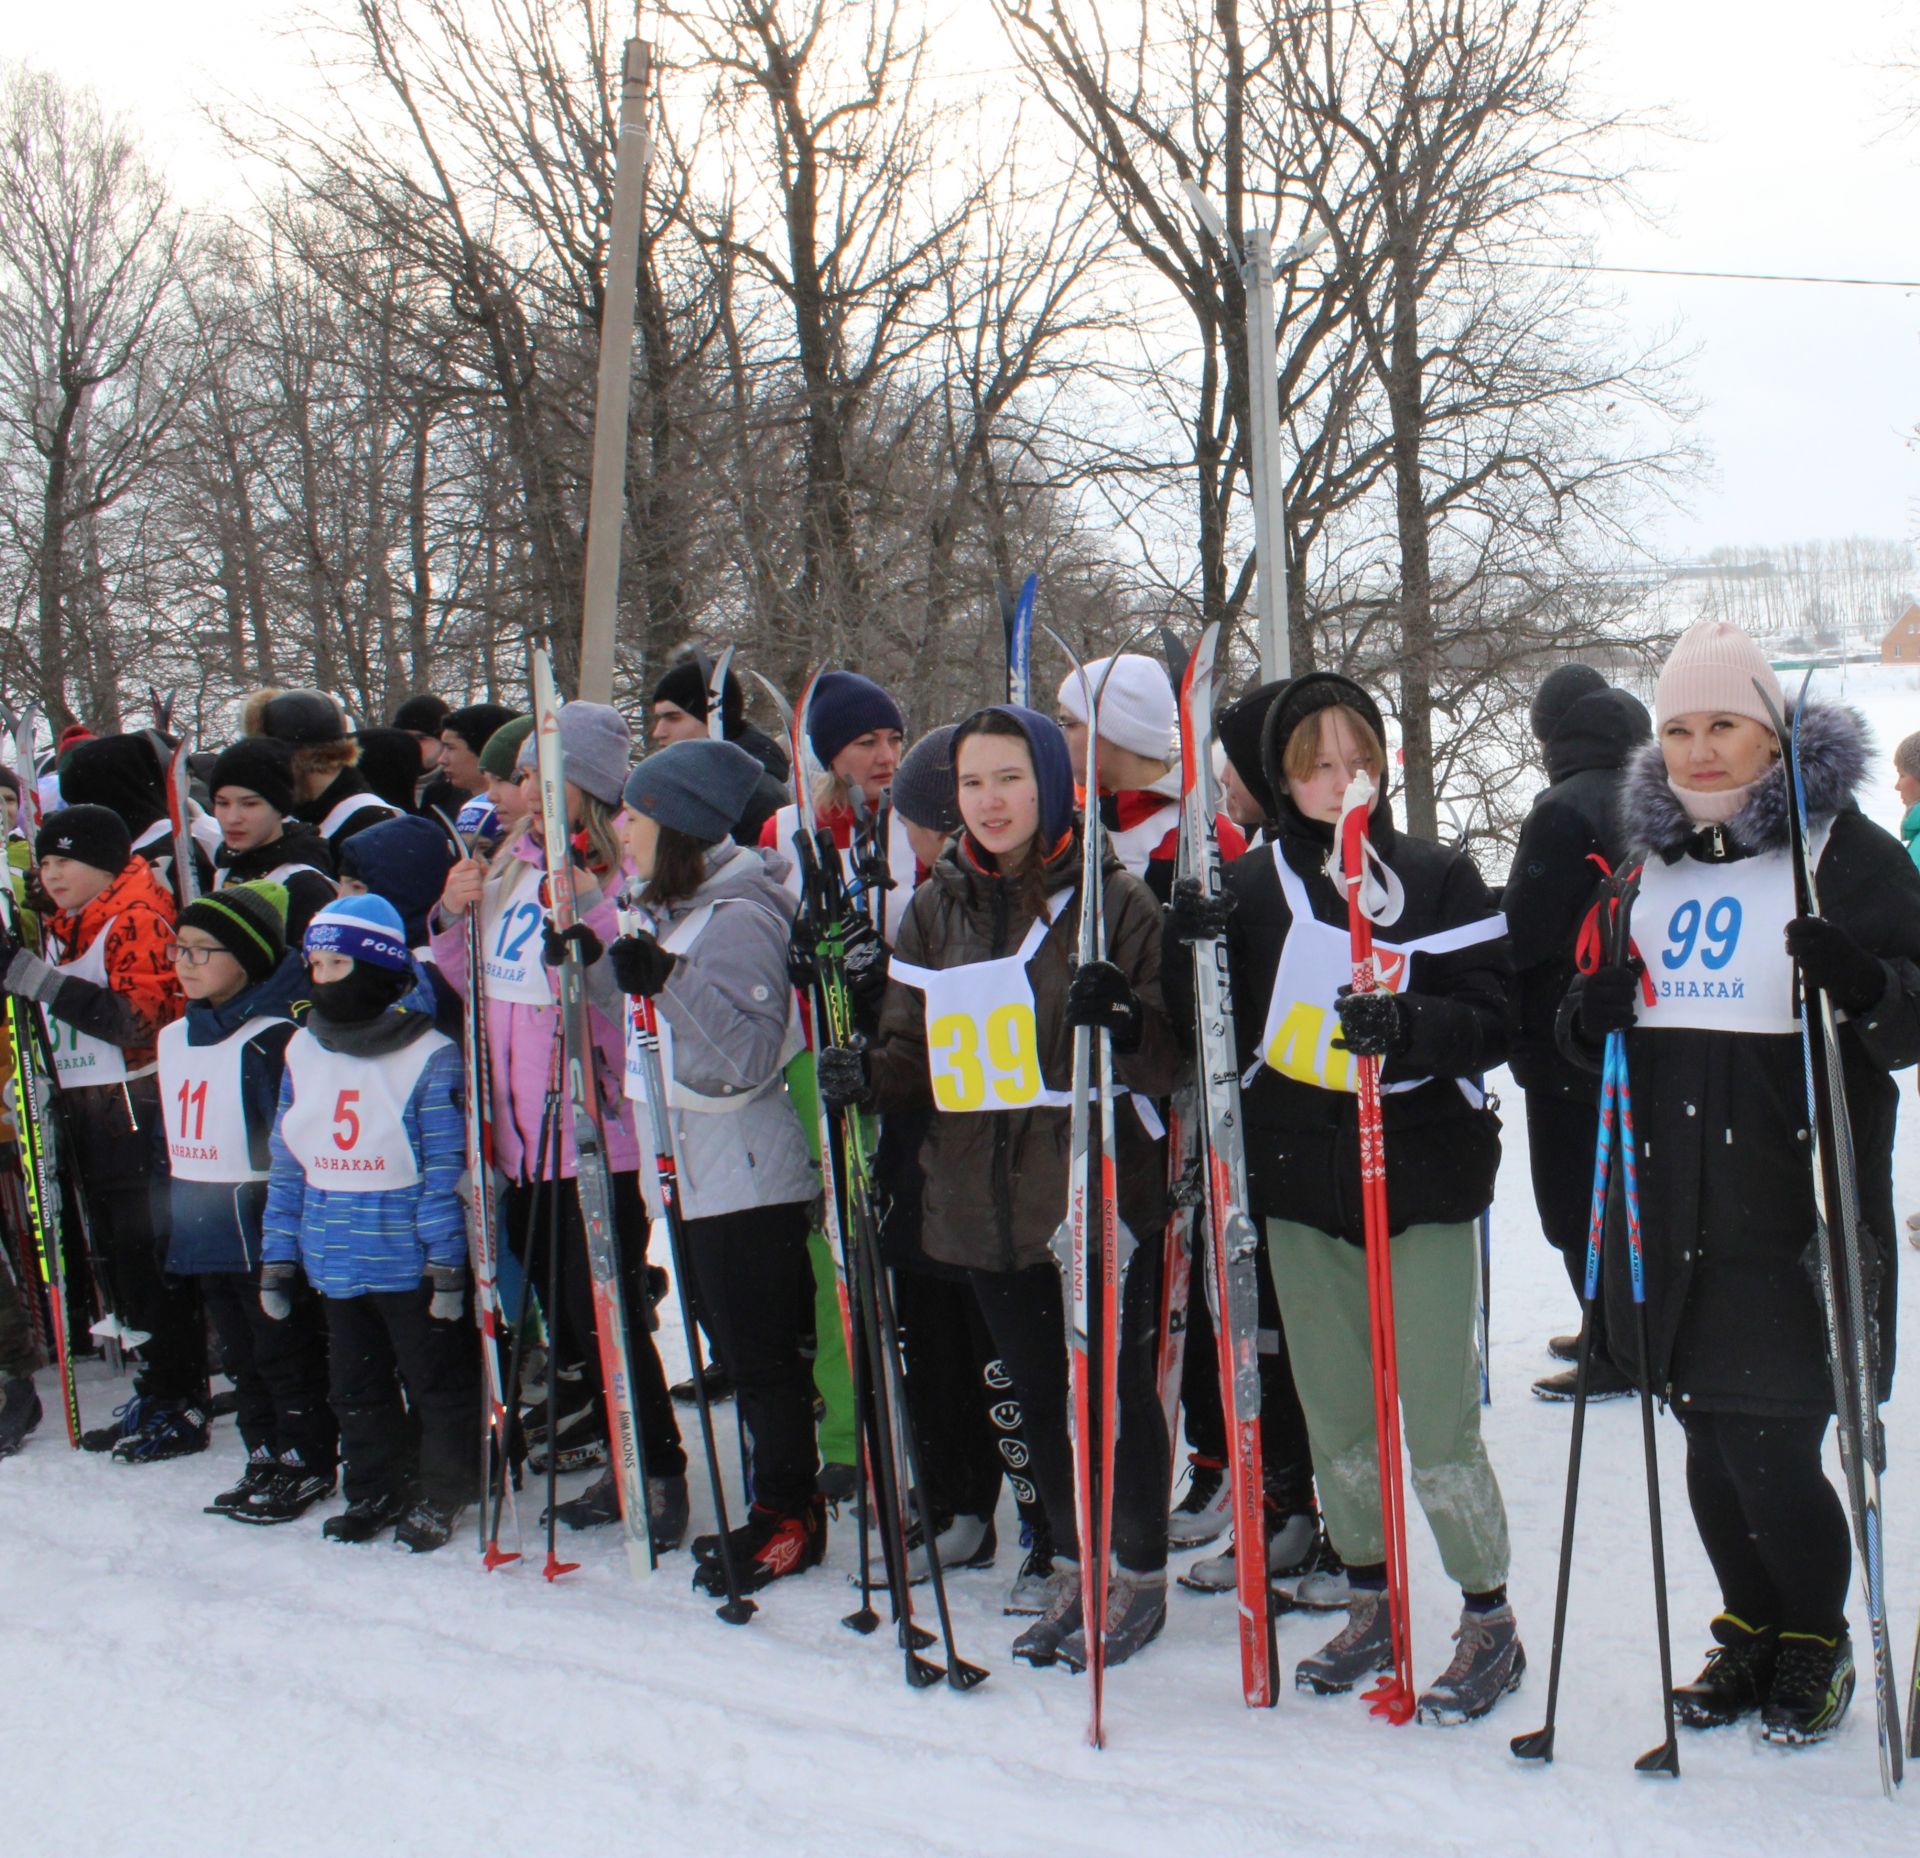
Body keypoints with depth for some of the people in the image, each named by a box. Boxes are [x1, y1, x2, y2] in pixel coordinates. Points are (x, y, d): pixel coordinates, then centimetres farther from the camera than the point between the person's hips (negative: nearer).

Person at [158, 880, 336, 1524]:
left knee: (286, 1352, 3)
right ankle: (264, 1458, 28)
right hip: (202, 1230, 8)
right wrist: (171, 1230, 16)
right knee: (240, 1354, 16)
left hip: (261, 1226, -8)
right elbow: (172, 1140, 17)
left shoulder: (273, 1037, -15)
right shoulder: (173, 1039, 11)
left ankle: (306, 1461, 15)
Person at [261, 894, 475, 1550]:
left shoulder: (429, 1055, -12)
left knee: (437, 1381, 8)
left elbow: (445, 1169, -12)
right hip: (334, 1260, 6)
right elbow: (286, 1165, 10)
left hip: (409, 1260, -6)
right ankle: (373, 1493, 33)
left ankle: (440, 1497, 24)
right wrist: (278, 1256, 8)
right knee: (355, 1386, 17)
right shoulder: (303, 1051, 5)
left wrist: (446, 1260, -14)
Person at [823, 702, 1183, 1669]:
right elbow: (919, 1053, 12)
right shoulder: (936, 908, 8)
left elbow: (1170, 1062, -6)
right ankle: (1074, 1566, 33)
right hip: (982, 1195, 4)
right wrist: (867, 1075, -9)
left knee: (1114, 1388, 5)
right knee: (1038, 1392, 15)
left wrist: (1123, 1022, -28)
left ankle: (1140, 1575, 24)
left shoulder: (1115, 899, -5)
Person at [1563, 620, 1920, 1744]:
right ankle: (1749, 1631, 32)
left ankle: (1818, 1640, 20)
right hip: (1675, 1212, 5)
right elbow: (1607, 1021, 23)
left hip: (1793, 1210, -5)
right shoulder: (1649, 861, 13)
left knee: (1771, 1450, -5)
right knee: (1710, 1444, 12)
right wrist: (1592, 1017, -1)